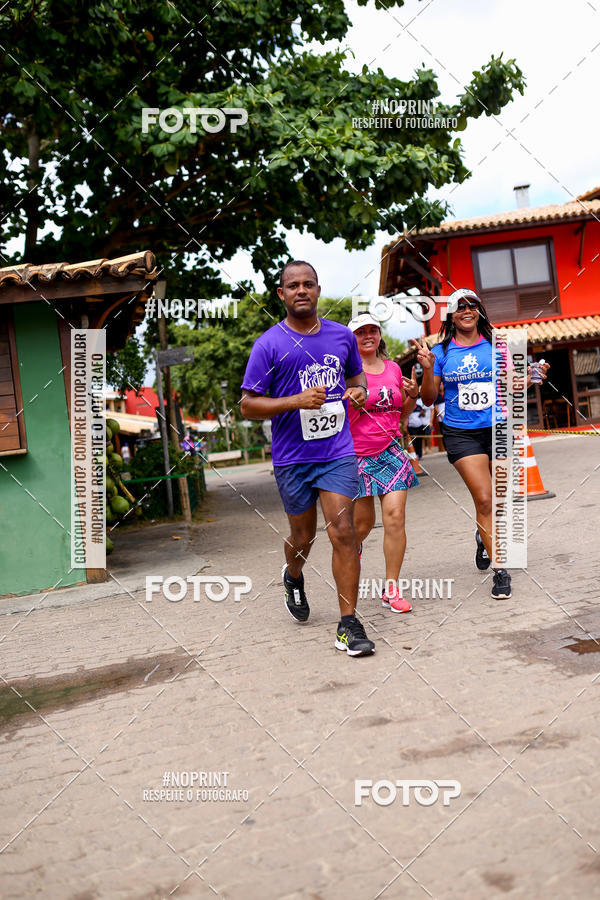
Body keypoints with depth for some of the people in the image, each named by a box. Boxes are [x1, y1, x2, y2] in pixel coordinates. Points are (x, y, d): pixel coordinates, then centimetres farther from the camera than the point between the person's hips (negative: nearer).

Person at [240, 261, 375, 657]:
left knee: (342, 532, -9)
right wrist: (297, 401, -20)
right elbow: (248, 405, -6)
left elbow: (356, 372, 25)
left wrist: (359, 390, 2)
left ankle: (349, 625, -1)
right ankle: (294, 579, 48)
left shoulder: (342, 335, 6)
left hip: (338, 452, 1)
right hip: (291, 458, -1)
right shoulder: (268, 345, -5)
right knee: (303, 537, 13)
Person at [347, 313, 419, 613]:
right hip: (355, 455, -3)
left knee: (395, 517, -7)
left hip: (389, 452, 4)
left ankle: (391, 590, 4)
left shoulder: (393, 368, 10)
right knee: (363, 522, 6)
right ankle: (353, 548, 45)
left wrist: (412, 395, 2)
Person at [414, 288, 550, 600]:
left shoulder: (495, 346, 4)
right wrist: (427, 369, -15)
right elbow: (428, 399, 0)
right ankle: (500, 572, -4)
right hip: (460, 432, -2)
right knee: (483, 498, -13)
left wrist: (530, 378, -6)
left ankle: (484, 536, 45)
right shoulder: (442, 352, 0)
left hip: (498, 428, 2)